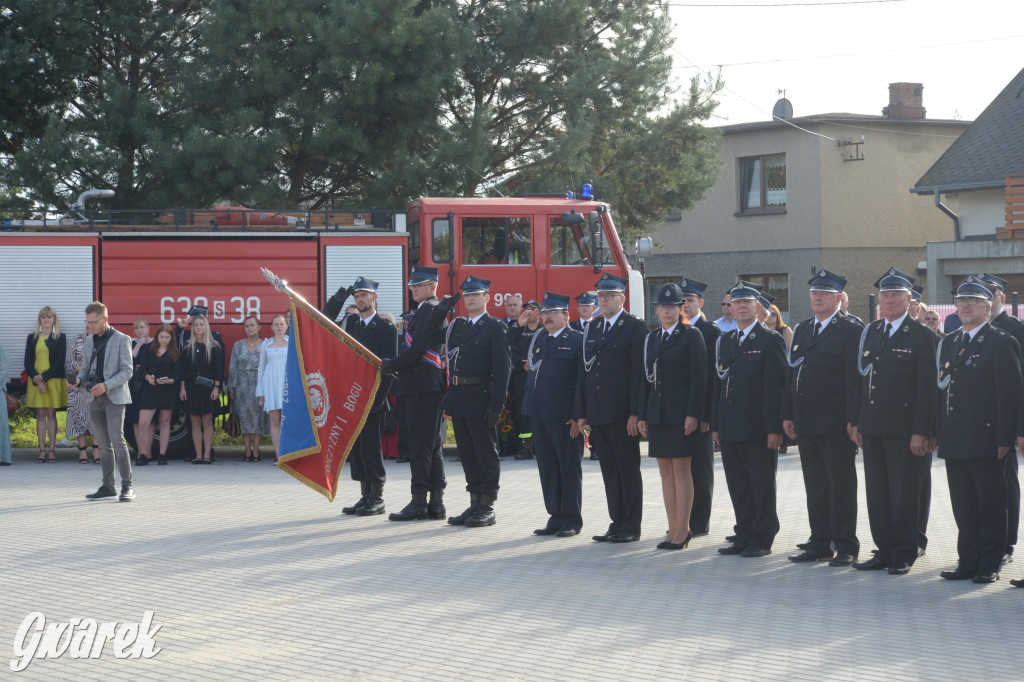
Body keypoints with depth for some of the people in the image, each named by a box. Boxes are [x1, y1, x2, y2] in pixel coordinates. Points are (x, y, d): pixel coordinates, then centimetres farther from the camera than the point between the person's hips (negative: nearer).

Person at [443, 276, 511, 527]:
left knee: (486, 453, -1)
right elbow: (450, 361, 15)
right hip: (459, 399, 7)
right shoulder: (457, 326, 16)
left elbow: (502, 368, -10)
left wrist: (496, 403, -17)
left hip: (481, 399, -7)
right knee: (467, 453, 10)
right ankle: (475, 504, 17)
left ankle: (487, 507, 3)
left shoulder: (495, 328, -4)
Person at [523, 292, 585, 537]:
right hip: (540, 415, 7)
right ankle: (555, 517, 18)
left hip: (564, 416, -7)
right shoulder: (538, 339, 16)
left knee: (569, 468, 1)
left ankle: (571, 520, 8)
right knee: (547, 468, 10)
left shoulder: (577, 341, -5)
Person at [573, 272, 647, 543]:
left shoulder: (635, 327, -3)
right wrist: (581, 413, 10)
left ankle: (631, 526, 4)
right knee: (609, 471, 9)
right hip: (597, 414, 6)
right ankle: (617, 523, 15)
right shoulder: (591, 331, 16)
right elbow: (584, 373, 16)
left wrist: (635, 412, -15)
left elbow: (639, 372, -9)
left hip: (622, 413, -6)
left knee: (628, 470, -1)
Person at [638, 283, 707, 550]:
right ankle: (673, 530, 11)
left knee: (681, 469, -5)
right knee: (665, 470, 6)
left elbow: (699, 377, -9)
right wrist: (642, 415, 10)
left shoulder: (691, 336, -3)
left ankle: (683, 530, 0)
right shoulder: (651, 338, 14)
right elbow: (647, 378, 16)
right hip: (657, 414, 6)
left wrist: (693, 414, -15)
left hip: (681, 414, -6)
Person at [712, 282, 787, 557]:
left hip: (759, 430, -6)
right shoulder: (724, 341, 16)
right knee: (737, 485, 10)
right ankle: (744, 535, 18)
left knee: (762, 485, 0)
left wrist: (774, 428, -14)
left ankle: (762, 539, 8)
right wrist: (715, 425, 13)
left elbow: (776, 387, -9)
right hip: (730, 429, 6)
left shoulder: (771, 340, -4)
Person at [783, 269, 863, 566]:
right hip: (806, 424, 7)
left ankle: (846, 547, 5)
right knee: (815, 487, 11)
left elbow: (856, 377, -11)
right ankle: (819, 544, 17)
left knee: (841, 487, -1)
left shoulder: (850, 331, -6)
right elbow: (792, 373, 17)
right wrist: (788, 414, 12)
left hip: (836, 425, -7)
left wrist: (853, 419, -17)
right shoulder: (802, 330, 16)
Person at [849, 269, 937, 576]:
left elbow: (927, 388, -8)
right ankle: (884, 551, 17)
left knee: (905, 494, 0)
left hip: (905, 430, -5)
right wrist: (857, 422, 10)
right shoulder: (870, 332, 13)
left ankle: (904, 555, 9)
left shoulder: (921, 335, -4)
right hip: (873, 428, 5)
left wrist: (920, 432, -14)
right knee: (877, 493, 8)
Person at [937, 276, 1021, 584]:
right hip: (954, 441, 6)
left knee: (990, 505, 0)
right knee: (963, 506, 9)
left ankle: (989, 566, 6)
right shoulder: (948, 343, 15)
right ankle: (968, 562, 15)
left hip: (986, 440, -6)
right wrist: (939, 432, 10)